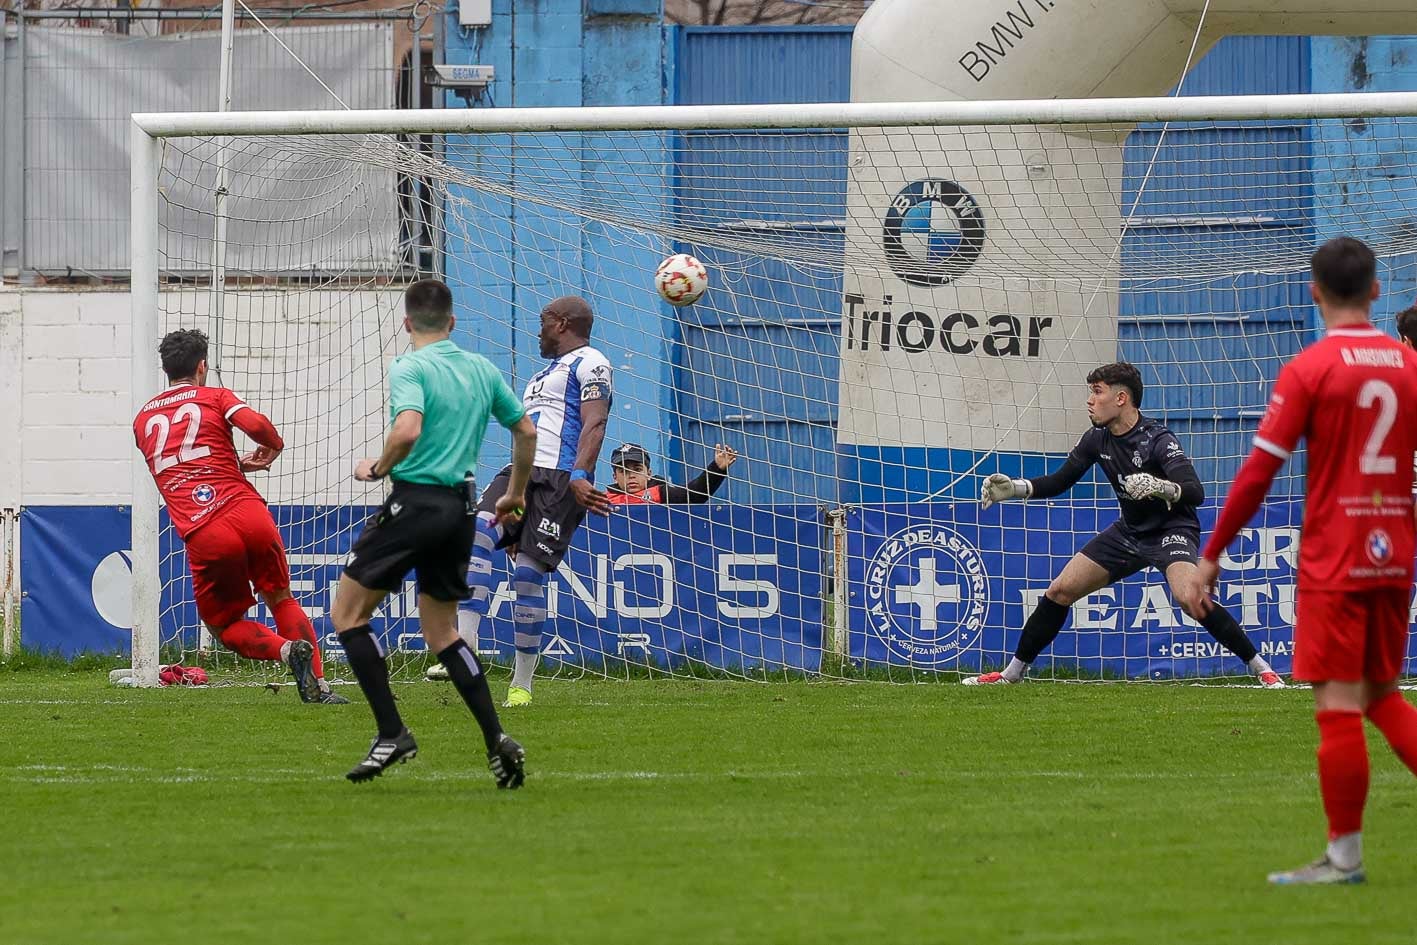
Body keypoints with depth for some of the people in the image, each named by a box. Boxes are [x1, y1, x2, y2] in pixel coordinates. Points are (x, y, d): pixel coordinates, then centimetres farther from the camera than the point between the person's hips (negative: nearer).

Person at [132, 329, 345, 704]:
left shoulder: (143, 420, 21)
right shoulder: (216, 397, 11)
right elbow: (255, 424, -8)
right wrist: (275, 445, 12)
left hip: (204, 537, 0)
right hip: (249, 515, 0)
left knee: (223, 624, 15)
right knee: (281, 599, 20)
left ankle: (286, 649, -13)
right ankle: (318, 685, 6)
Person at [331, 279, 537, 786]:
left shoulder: (410, 368, -9)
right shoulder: (481, 369, 12)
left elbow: (408, 430, -27)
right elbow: (526, 430, 19)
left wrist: (378, 468, -8)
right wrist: (515, 495, 33)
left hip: (415, 500, -7)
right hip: (460, 506, 7)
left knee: (347, 612, 5)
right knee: (441, 630, 18)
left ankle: (392, 732, -4)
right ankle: (496, 740, 5)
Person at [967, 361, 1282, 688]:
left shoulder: (1157, 440, -23)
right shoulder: (1097, 440, -2)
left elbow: (1195, 493, -33)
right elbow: (1059, 482, 10)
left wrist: (1159, 487, -53)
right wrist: (1014, 488, -6)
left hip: (1172, 529, -7)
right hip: (1130, 531, 7)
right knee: (1059, 591, 3)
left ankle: (1261, 669, -23)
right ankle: (1013, 671, 19)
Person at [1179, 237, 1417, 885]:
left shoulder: (1308, 369, -8)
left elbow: (1259, 471, -10)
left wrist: (1211, 556, -4)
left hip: (1332, 563, -5)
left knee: (1337, 703, -1)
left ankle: (1344, 856, 2)